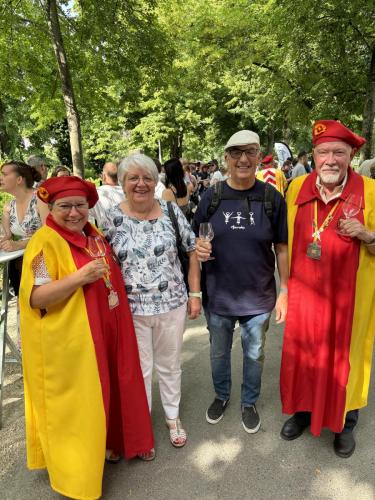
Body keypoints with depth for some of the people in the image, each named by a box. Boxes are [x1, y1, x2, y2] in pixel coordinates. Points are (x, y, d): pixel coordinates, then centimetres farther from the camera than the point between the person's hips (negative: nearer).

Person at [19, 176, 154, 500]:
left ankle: (106, 443, 46)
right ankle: (77, 472, 30)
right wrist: (81, 276, -28)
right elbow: (36, 297, -22)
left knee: (105, 390, 21)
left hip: (104, 331, 7)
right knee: (77, 402, 8)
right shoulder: (45, 242, -16)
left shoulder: (93, 233, 8)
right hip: (69, 341, -7)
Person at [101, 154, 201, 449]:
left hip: (172, 304, 1)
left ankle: (173, 417, 43)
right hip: (131, 309, 0)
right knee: (139, 369, 14)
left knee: (170, 365, 18)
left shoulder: (171, 211, -4)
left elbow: (192, 250, 2)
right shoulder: (113, 218, -5)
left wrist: (195, 294, 0)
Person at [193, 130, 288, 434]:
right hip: (218, 294, 1)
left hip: (258, 296, -1)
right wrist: (199, 247, -18)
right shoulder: (211, 197, -5)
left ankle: (249, 403, 44)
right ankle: (221, 395, 48)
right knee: (219, 352, 21)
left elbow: (282, 248, -3)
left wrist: (285, 291, -6)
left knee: (254, 355, 18)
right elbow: (195, 241, 5)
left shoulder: (272, 198, -8)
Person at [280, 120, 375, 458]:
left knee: (345, 357, 13)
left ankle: (345, 423, 37)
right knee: (302, 354, 15)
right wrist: (286, 284, 8)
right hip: (304, 292, 3)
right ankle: (303, 410, 39)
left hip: (347, 296, -2)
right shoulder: (297, 188, -1)